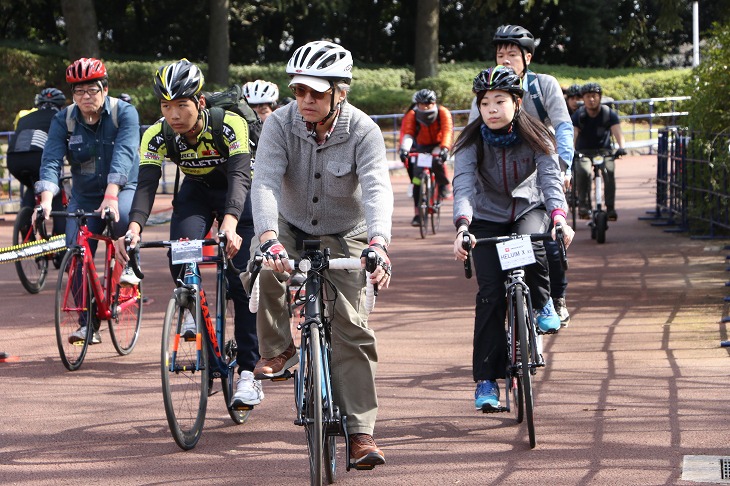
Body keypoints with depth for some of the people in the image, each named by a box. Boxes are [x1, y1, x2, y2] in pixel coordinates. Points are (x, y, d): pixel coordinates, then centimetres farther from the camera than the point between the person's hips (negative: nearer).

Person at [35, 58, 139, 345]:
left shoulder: (124, 113, -13)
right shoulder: (64, 121, -5)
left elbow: (123, 155, -27)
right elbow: (51, 160, -17)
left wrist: (111, 195, -42)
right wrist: (46, 200, -34)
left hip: (124, 189, -3)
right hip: (84, 196, 3)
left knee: (123, 215, -37)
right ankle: (88, 322, 1)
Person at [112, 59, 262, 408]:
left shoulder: (230, 125, -33)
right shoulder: (158, 135, -24)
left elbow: (240, 176, -44)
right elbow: (146, 184, -33)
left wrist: (230, 225, -62)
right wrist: (134, 228, -53)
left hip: (238, 196, -3)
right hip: (196, 192, 3)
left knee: (243, 283, -12)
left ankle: (248, 372, -5)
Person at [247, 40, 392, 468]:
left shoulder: (363, 132, -20)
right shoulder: (281, 124, -17)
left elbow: (377, 188, -33)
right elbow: (265, 181, -29)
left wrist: (378, 243, -52)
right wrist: (268, 236, -48)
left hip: (343, 236, -1)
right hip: (290, 227, 1)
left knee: (351, 326, -14)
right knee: (265, 267, -34)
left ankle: (361, 433, -10)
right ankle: (278, 349, -8)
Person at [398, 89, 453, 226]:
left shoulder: (443, 113, -22)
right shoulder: (411, 115, -19)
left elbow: (447, 131, -32)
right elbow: (407, 133, -30)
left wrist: (444, 149, -49)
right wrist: (404, 149, -49)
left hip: (438, 144, -2)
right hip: (421, 147, 2)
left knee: (437, 160, -36)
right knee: (417, 178, -11)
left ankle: (443, 184, -7)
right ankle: (417, 214, -6)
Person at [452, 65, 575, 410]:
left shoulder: (534, 136, -16)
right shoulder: (472, 142, -18)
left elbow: (550, 178, -27)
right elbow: (463, 187, -31)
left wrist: (559, 217, -47)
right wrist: (462, 227, -50)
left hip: (528, 209, 0)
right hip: (488, 218, 0)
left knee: (532, 247, -35)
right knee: (490, 292, -13)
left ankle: (542, 304, -4)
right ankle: (486, 379, -8)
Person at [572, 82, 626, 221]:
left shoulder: (609, 114, -12)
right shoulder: (579, 115, -11)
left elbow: (617, 132, -24)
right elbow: (573, 134, -23)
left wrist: (621, 147, -44)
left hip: (604, 151, 0)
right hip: (584, 151, 0)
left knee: (609, 171, -26)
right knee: (583, 171, -29)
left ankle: (610, 207, -17)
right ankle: (583, 205, -17)